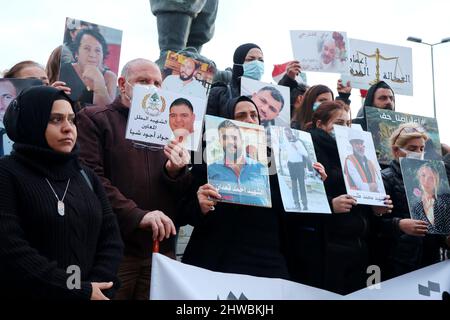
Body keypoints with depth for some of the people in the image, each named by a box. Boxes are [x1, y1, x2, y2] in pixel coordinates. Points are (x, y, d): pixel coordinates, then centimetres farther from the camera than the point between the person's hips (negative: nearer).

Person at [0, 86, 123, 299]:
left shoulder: (85, 176, 10)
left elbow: (111, 237, 3)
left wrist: (96, 286, -15)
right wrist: (82, 292, -20)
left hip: (94, 292, 5)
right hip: (29, 295, -5)